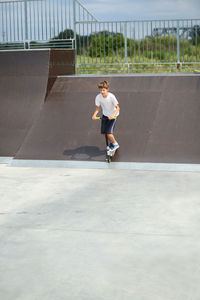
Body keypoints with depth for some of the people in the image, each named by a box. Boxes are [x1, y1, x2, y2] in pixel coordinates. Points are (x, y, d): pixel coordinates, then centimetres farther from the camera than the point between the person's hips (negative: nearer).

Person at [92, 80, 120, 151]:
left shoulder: (111, 96, -27)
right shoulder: (98, 97, -15)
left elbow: (117, 108, -23)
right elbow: (97, 108, -6)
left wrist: (112, 115, -38)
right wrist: (94, 115, -26)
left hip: (112, 116, -5)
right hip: (105, 115, 5)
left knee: (109, 133, -14)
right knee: (103, 132, 8)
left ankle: (115, 144, 16)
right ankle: (111, 142, 37)